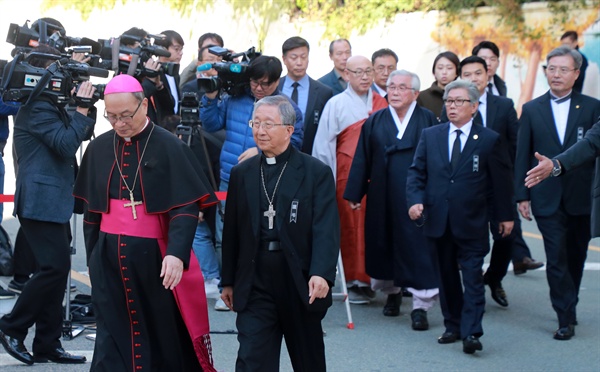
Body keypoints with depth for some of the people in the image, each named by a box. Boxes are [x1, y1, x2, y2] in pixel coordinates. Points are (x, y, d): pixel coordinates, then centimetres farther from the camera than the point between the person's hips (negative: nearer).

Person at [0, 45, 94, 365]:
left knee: (57, 269, 8)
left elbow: (82, 135, 21)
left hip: (54, 201, 10)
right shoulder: (37, 107, -12)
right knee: (55, 267, -14)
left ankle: (47, 344, 11)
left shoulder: (49, 105, 20)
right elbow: (66, 144, -20)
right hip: (41, 202, -10)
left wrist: (87, 106, 7)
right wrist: (82, 107, -15)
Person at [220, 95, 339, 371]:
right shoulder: (241, 173, 9)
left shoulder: (317, 172, -3)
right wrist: (229, 281, 12)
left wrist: (321, 274, -26)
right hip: (255, 288, 2)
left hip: (301, 287, -2)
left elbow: (326, 229, -12)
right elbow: (232, 231, 12)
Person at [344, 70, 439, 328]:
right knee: (383, 244, 10)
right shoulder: (375, 122, 9)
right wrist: (354, 193, 4)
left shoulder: (428, 121, 1)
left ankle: (421, 305, -5)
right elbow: (362, 160, 8)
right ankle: (392, 292, 30)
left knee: (417, 247, -6)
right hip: (382, 199, 3)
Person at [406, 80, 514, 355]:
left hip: (472, 223, -3)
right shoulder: (429, 136, 8)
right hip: (438, 221, 3)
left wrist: (505, 216, 5)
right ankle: (453, 327, 21)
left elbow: (502, 180, 4)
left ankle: (471, 333, -9)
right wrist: (415, 200, -9)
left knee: (472, 278, -7)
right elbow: (416, 172, 7)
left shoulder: (489, 140, 0)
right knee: (447, 277, 11)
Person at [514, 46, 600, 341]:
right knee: (556, 258, -8)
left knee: (575, 258, 11)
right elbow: (522, 156, 6)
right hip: (547, 200, 0)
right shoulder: (532, 110, 6)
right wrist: (522, 195, 1)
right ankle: (566, 317, -4)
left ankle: (567, 308, 29)